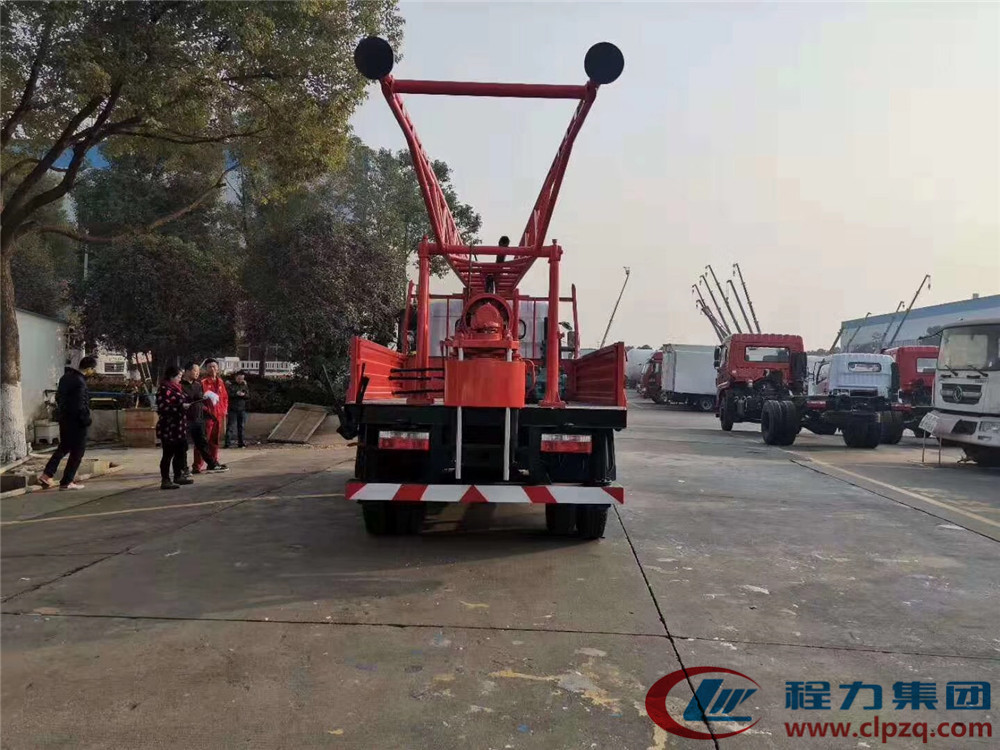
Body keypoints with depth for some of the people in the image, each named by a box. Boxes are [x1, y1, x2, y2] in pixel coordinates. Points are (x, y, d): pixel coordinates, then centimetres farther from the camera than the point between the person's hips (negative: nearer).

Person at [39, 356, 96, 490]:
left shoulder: (66, 377, 9)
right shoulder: (79, 382, -22)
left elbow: (58, 397, 18)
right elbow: (80, 405, -23)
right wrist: (86, 419, -13)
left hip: (64, 418, 9)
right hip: (76, 421, -9)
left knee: (63, 447, 21)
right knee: (77, 451, 2)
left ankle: (46, 475, 16)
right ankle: (66, 482, 6)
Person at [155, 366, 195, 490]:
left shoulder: (176, 388, 16)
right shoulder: (164, 389, -14)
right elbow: (163, 408, -23)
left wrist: (185, 406, 17)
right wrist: (181, 407, -23)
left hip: (178, 427, 10)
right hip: (168, 428, -10)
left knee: (180, 451, 16)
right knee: (168, 454, -4)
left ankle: (178, 476, 28)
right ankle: (165, 481, 2)